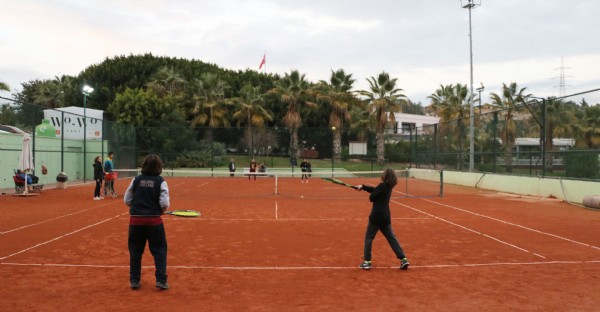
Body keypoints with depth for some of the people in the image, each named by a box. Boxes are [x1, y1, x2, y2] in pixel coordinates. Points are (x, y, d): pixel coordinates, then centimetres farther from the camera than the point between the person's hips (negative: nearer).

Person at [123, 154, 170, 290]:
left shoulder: (136, 180, 1)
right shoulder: (160, 182, -7)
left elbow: (127, 200, 4)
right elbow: (164, 204, -12)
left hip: (136, 219, 3)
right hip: (153, 220, -2)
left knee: (135, 251, 14)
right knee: (159, 250, 8)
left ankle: (134, 280, 20)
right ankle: (161, 280, 5)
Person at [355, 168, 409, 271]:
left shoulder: (382, 186, -15)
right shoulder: (389, 186, 10)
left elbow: (371, 197, -12)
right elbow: (375, 190, 18)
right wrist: (363, 187, 13)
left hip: (376, 216, -7)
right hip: (385, 217, 7)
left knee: (369, 238, 5)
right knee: (392, 238, 11)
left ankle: (367, 262, 5)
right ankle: (403, 259, 3)